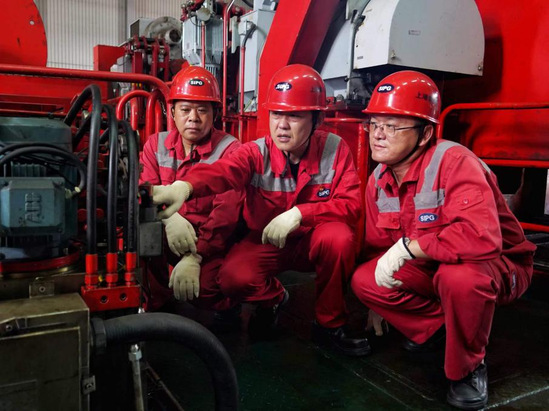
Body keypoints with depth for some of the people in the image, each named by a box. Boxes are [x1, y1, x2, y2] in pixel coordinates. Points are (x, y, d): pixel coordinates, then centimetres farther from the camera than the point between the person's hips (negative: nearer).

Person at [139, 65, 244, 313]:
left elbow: (226, 211, -17)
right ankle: (155, 303, -1)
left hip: (212, 241, -4)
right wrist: (169, 218, -25)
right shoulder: (156, 144, 6)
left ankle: (226, 307, 9)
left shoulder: (229, 149, -10)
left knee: (201, 287, -29)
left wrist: (195, 256, -27)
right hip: (168, 237, 4)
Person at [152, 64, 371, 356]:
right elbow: (222, 171, -37)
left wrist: (299, 213, -33)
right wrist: (184, 186, -60)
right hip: (265, 242, 0)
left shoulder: (334, 149, -12)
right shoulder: (257, 153, -15)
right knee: (233, 279, -28)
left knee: (339, 236, -33)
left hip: (313, 242, 1)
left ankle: (330, 325, -7)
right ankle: (272, 298, 11)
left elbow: (351, 204, -18)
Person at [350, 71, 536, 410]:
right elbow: (378, 245, 6)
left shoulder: (453, 162, -29)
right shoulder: (378, 180, -6)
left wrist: (407, 247, -36)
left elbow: (482, 237, -44)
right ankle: (437, 326, 11)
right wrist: (379, 305, 8)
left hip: (499, 265, -6)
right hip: (431, 268, 6)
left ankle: (468, 366, -9)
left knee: (459, 276, -39)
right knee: (364, 279, -11)